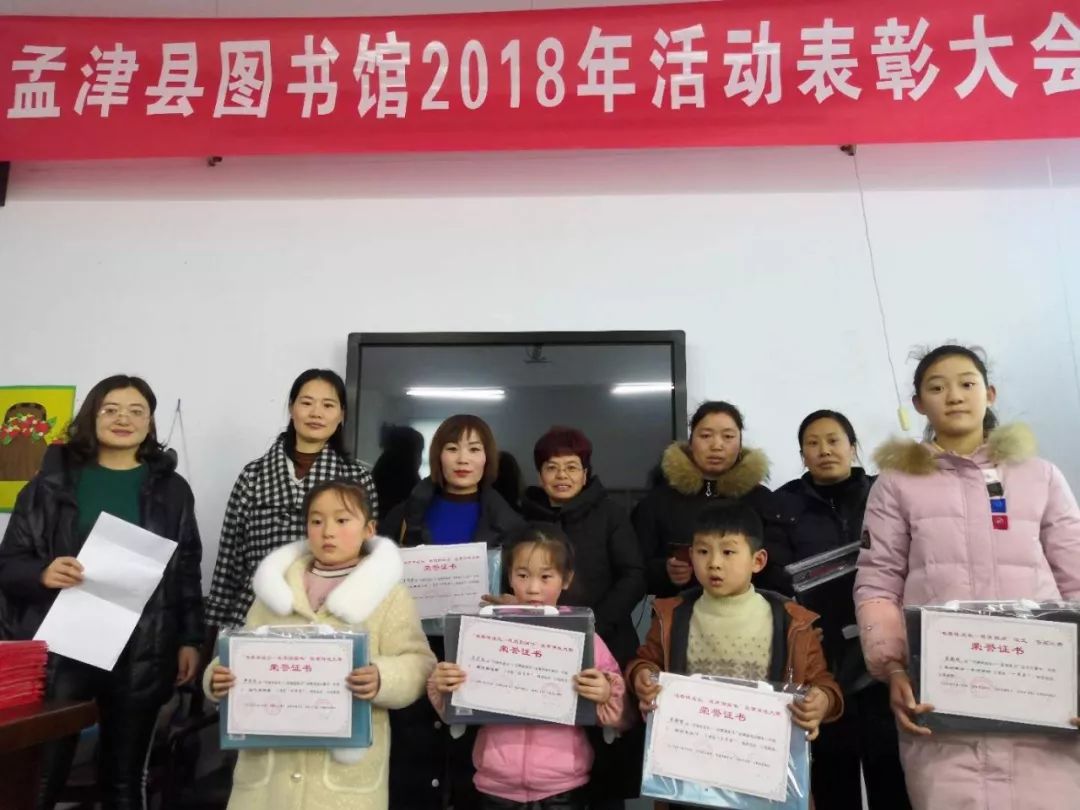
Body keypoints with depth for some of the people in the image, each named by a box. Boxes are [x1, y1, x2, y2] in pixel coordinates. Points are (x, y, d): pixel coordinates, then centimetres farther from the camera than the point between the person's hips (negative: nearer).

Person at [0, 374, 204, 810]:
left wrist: (190, 640, 3)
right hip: (60, 648, 0)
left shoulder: (172, 489, 7)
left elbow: (187, 571, 8)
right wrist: (43, 574, -17)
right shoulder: (52, 481, 4)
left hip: (141, 654, 1)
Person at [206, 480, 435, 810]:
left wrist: (382, 679, -26)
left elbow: (417, 664, -6)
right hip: (268, 765, 4)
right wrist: (218, 677, -7)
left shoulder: (388, 593, 1)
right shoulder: (277, 587, 13)